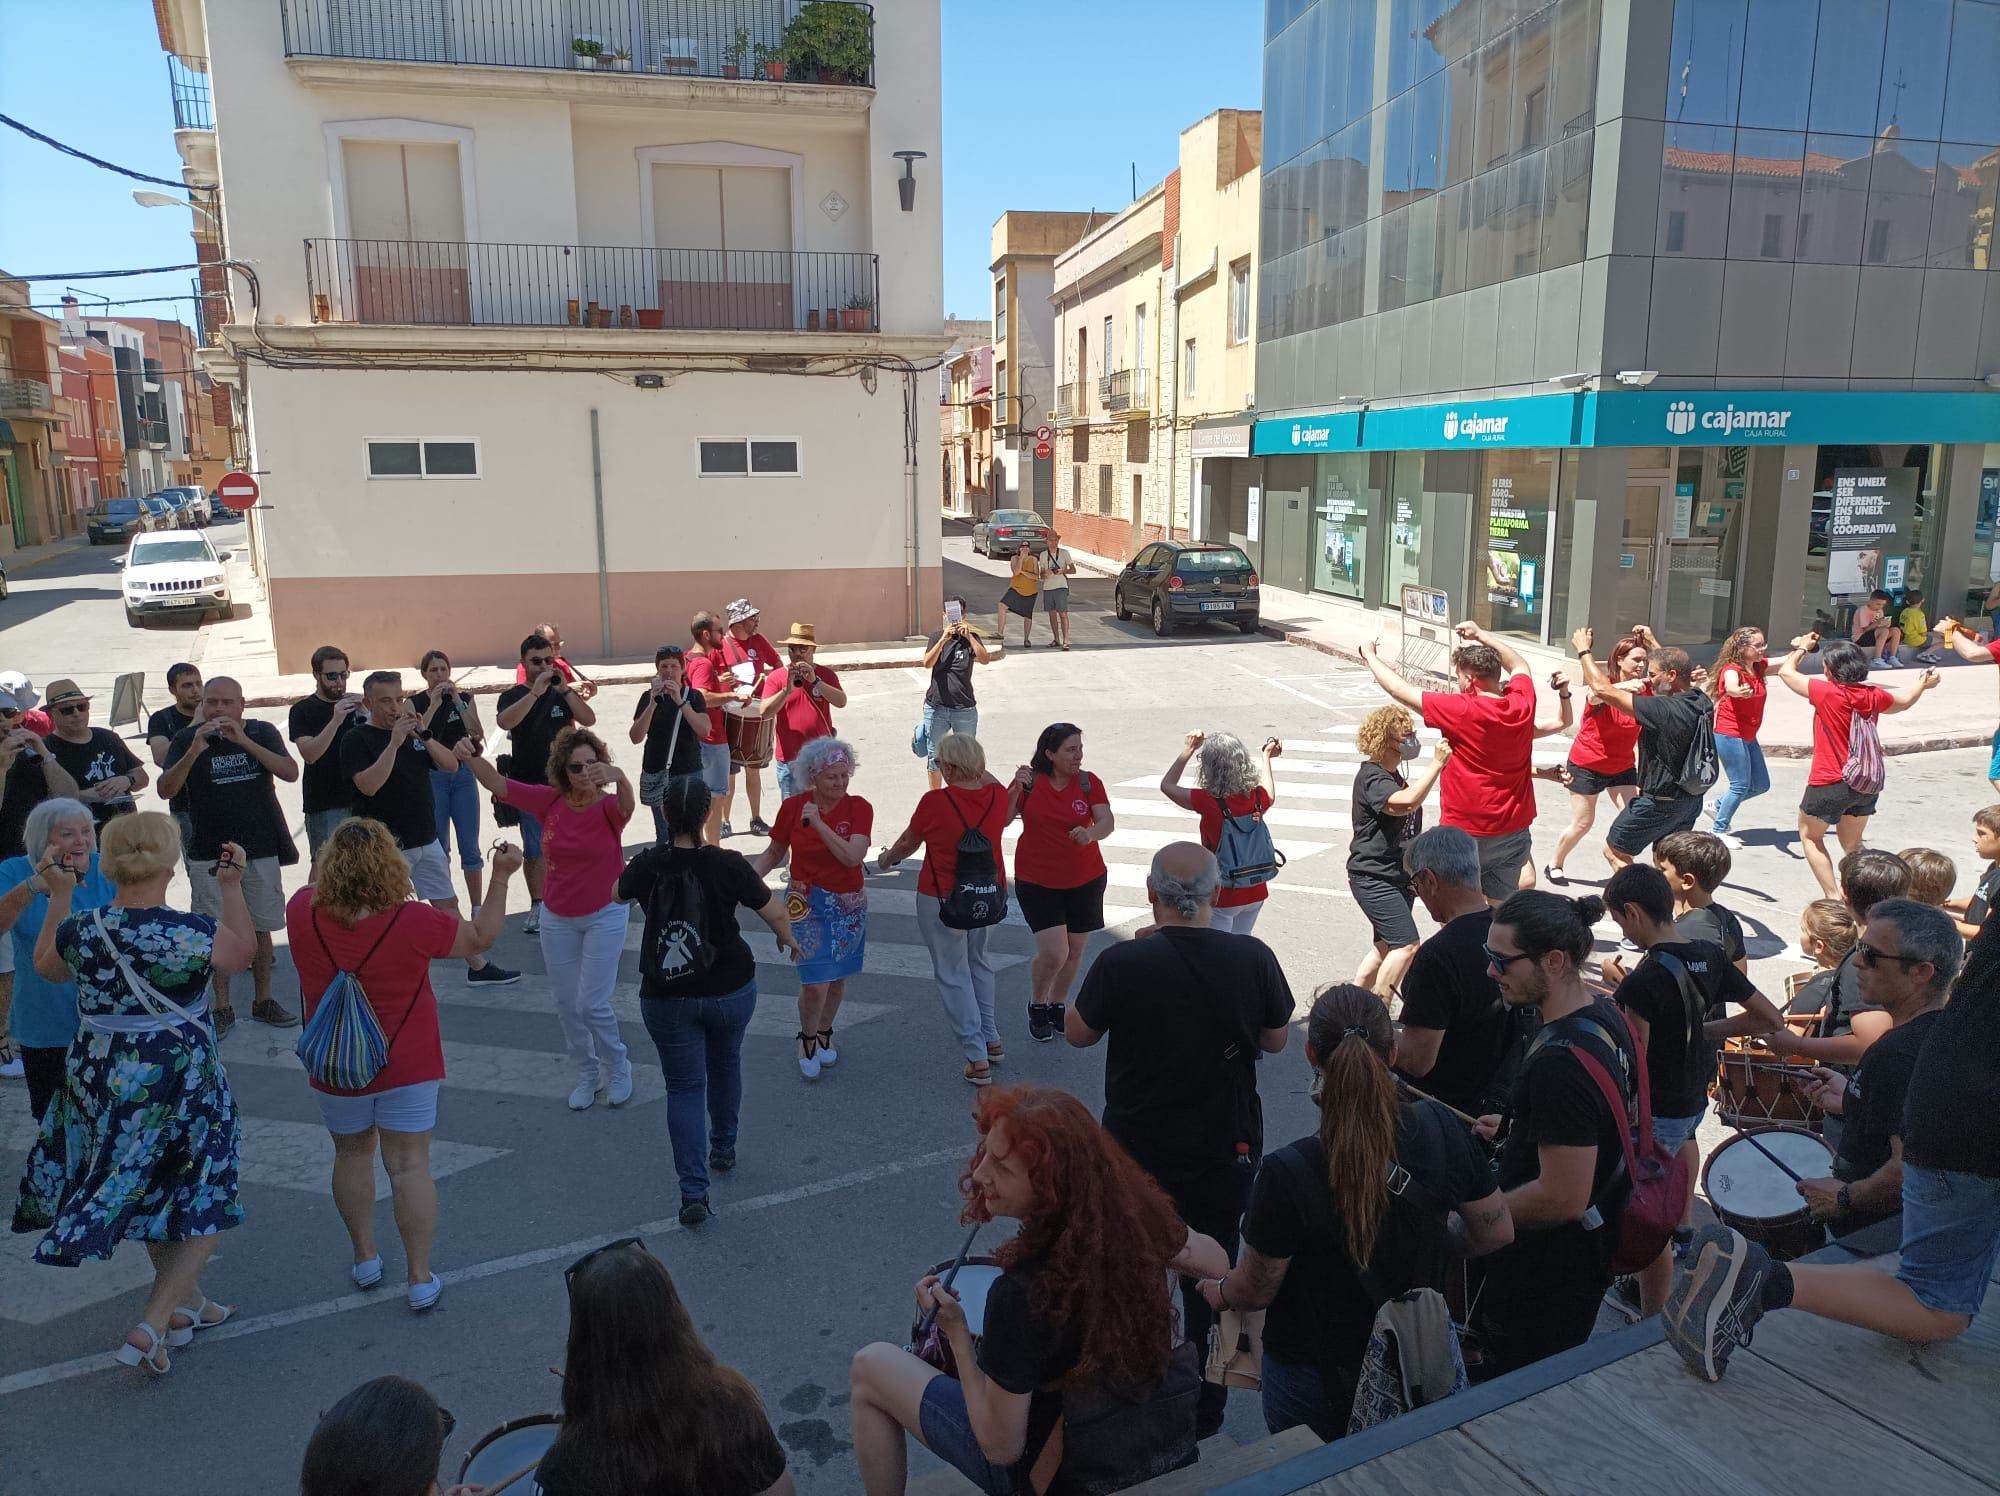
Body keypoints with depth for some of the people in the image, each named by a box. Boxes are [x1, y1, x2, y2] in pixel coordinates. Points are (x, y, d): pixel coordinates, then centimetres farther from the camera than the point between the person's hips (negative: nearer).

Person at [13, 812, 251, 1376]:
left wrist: (59, 897, 19)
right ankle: (151, 1327, 4)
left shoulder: (79, 930, -10)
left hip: (100, 1079, 5)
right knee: (202, 1209, 13)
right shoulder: (192, 932, -21)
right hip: (180, 1082, -4)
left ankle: (189, 1304, 39)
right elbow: (243, 952, 1)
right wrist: (232, 887, 8)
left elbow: (46, 966, 13)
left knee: (147, 1194, 25)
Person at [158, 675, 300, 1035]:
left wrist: (244, 741, -22)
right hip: (210, 854, -1)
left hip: (261, 849, 1)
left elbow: (290, 772, -13)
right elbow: (166, 790, -12)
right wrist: (194, 751, -27)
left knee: (260, 929, 10)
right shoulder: (187, 739, -2)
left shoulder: (261, 733, 1)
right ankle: (221, 1008, 13)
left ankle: (263, 1001, 22)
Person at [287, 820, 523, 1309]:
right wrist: (501, 877, -5)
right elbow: (480, 939, -8)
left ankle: (365, 1258, 34)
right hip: (406, 1067, -3)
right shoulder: (413, 922, -23)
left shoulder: (302, 912, -15)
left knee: (352, 1155, 22)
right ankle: (420, 1278, 8)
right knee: (410, 1166, 4)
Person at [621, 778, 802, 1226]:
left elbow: (620, 894, 11)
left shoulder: (646, 865, -12)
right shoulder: (728, 865, -17)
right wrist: (787, 939, 13)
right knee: (725, 1064, 26)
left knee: (684, 1088, 6)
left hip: (667, 998, 0)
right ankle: (723, 1149, 44)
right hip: (730, 991, 1)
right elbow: (775, 913, -10)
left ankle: (693, 1192, -2)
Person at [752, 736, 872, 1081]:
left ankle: (824, 1032, 40)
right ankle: (807, 1039, 20)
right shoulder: (793, 806, -9)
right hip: (806, 902, -1)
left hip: (848, 903, 1)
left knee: (837, 977, 13)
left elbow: (852, 856, -24)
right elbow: (774, 852, 3)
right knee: (815, 982, -8)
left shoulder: (859, 808, -11)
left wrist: (819, 824, -29)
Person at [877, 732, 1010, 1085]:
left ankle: (977, 1059, 7)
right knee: (978, 961, 26)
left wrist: (885, 860, 17)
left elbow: (907, 842, -1)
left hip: (943, 900, -5)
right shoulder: (998, 795, -8)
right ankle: (991, 1038, 34)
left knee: (953, 974, 7)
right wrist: (976, 769, 21)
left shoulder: (935, 802, -20)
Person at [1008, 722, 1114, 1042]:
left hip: (1085, 880, 2)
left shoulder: (1088, 782, -6)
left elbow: (1107, 821, -17)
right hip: (1037, 882, -2)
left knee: (1074, 952, 12)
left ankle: (1056, 1006, 36)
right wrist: (1015, 789, -23)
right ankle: (1037, 1006, 18)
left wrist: (1090, 833, -38)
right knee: (1053, 953, -11)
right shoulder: (1029, 782, -7)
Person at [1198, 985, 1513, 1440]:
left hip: (1316, 1381, -4)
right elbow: (1496, 1233, -5)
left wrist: (1219, 1292, 5)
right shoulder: (1441, 1129, -20)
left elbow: (1256, 1289, -17)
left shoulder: (1287, 1173, -32)